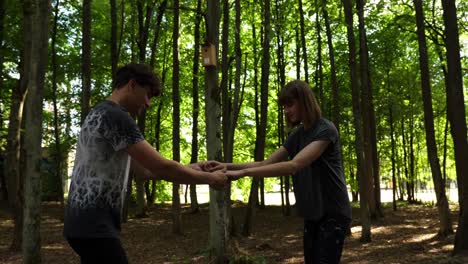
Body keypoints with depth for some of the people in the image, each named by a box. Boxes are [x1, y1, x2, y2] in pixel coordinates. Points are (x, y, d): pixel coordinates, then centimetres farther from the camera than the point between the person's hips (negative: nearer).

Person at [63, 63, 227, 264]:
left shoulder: (102, 115, 19)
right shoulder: (115, 116, -14)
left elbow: (144, 170, 20)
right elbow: (160, 167, -18)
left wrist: (189, 168, 18)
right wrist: (209, 178, -5)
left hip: (89, 222, 11)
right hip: (93, 225, -11)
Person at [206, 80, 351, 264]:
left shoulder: (326, 130, -17)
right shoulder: (297, 135, 9)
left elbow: (294, 165, -29)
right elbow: (266, 163, 5)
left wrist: (243, 172, -34)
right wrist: (228, 166, -10)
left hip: (333, 213, -7)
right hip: (312, 214, 8)